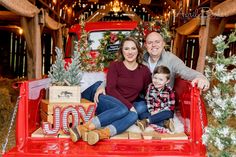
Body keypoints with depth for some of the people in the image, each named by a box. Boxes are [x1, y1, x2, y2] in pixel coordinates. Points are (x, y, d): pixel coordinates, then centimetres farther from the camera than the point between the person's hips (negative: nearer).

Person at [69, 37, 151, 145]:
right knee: (123, 109, -36)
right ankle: (84, 128, -44)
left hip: (129, 108, 2)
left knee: (133, 116, -33)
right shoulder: (115, 66, 1)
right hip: (107, 102, -2)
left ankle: (101, 133, -53)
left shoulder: (144, 71, 9)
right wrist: (129, 105, -20)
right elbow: (110, 89, -10)